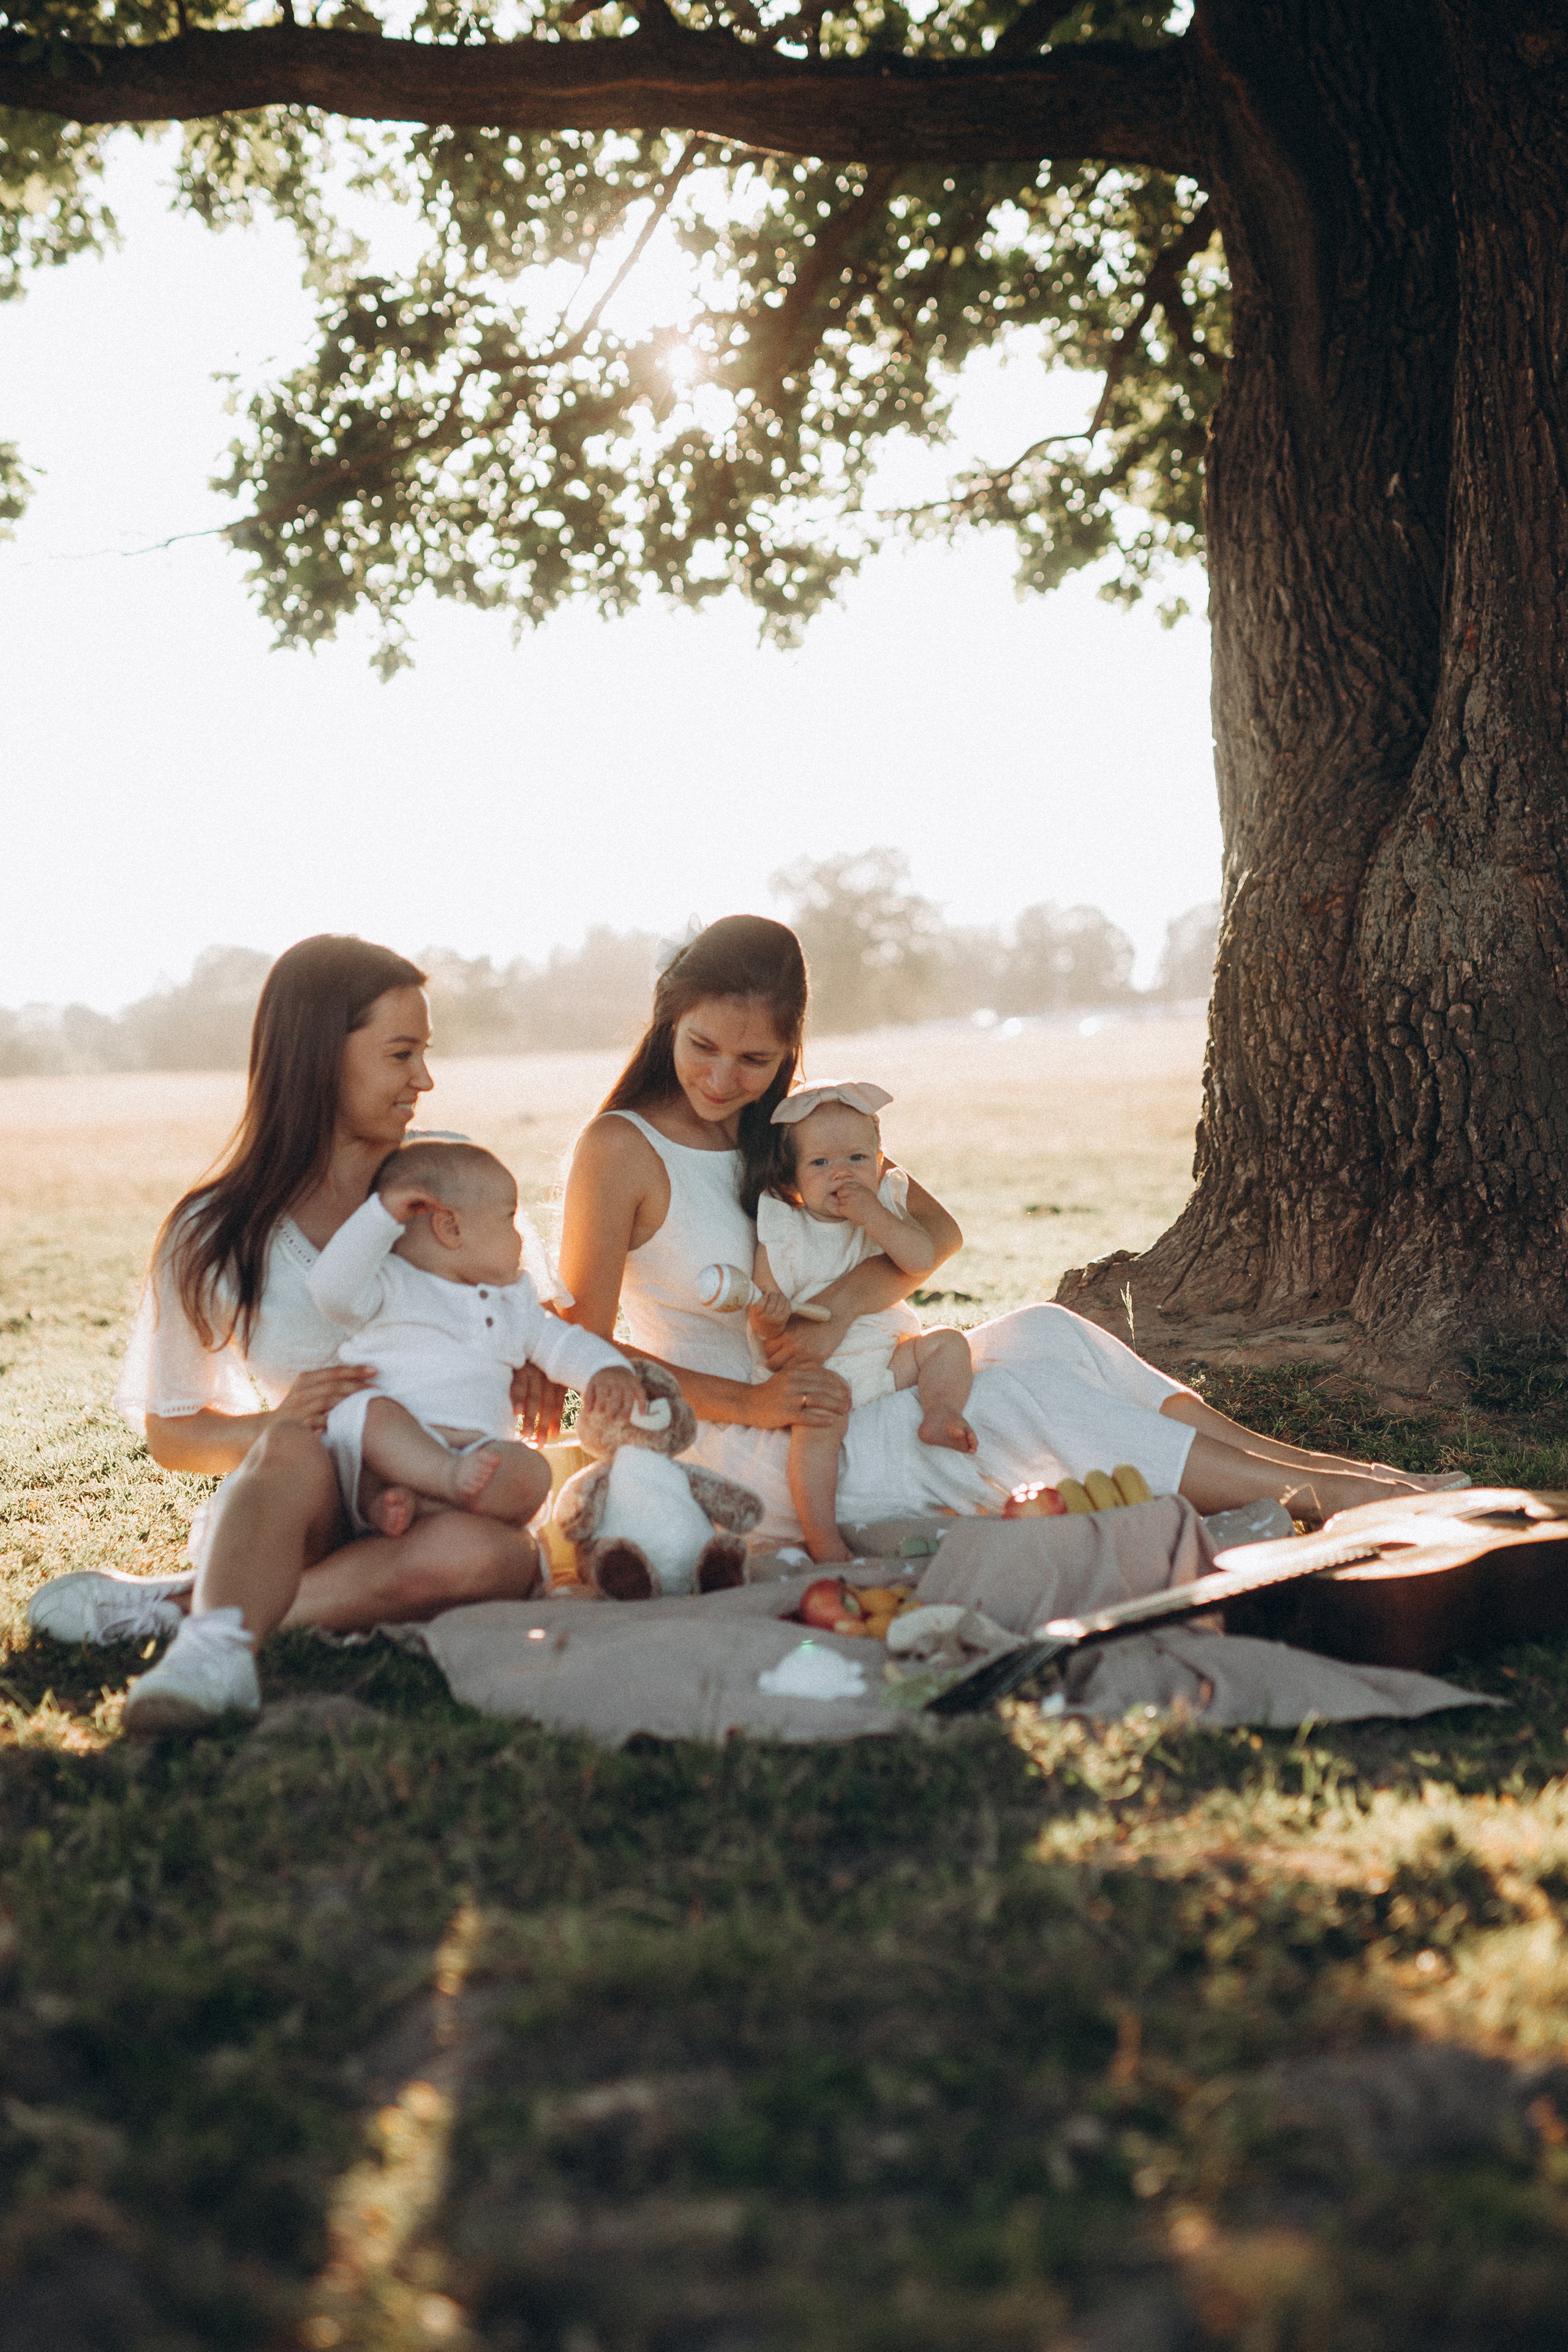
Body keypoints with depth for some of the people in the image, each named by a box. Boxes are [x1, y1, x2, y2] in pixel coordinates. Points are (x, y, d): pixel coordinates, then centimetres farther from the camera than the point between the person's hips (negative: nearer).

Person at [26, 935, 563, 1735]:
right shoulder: (213, 1240, 0)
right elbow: (169, 1432, 7)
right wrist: (277, 1424, -15)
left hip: (431, 1509, 2)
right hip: (285, 1514, -1)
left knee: (492, 1555, -36)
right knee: (294, 1453, -36)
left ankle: (176, 1604, -29)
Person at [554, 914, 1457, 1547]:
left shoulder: (790, 1123, 6)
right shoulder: (620, 1151, -13)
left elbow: (937, 1230, 0)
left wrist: (843, 1306, -20)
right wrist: (752, 1401, -26)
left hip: (814, 1401, 7)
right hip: (732, 1456, -7)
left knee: (1040, 1334, -11)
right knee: (1015, 1401, -20)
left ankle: (1287, 1460, -9)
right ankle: (1312, 1497, -16)